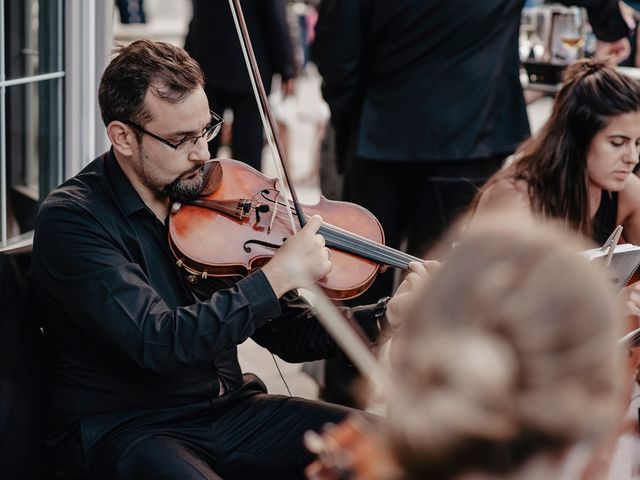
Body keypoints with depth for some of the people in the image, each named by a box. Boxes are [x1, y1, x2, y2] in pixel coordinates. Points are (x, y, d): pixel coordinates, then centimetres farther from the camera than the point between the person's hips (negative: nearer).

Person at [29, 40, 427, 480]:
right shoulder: (71, 218, -14)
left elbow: (290, 334, 6)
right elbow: (157, 342, -27)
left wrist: (389, 317, -10)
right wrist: (277, 276, -25)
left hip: (227, 408, 6)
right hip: (121, 429, -6)